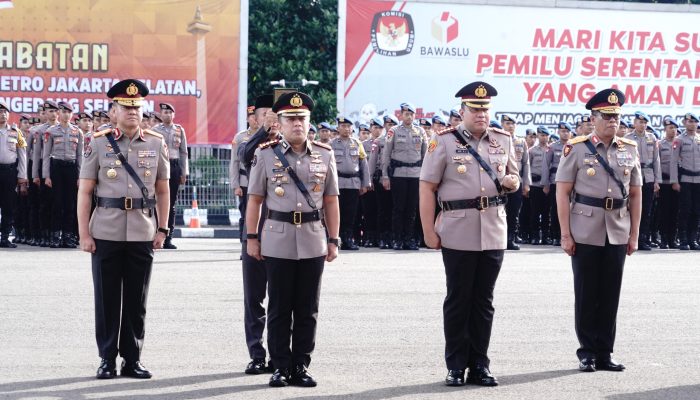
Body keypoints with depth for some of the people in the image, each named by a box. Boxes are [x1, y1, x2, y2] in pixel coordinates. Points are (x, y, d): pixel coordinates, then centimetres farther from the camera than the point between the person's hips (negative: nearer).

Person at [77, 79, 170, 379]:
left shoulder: (156, 143, 5)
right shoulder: (98, 143, 0)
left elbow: (163, 190, 11)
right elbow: (84, 192, 0)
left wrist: (162, 229, 5)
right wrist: (84, 234, -6)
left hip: (142, 233, 1)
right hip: (106, 233, -1)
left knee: (136, 300, 6)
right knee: (107, 298, 4)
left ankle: (132, 359, 15)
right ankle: (107, 359, 13)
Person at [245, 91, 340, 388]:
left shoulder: (325, 155, 6)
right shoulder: (266, 155, 1)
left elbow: (331, 201, 9)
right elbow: (255, 199, 4)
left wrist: (333, 240, 6)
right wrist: (252, 237, 1)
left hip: (313, 243, 2)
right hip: (277, 242, -2)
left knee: (307, 310, 6)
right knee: (279, 309, 3)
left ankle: (301, 366, 13)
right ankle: (281, 367, 10)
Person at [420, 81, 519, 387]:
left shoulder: (503, 140, 10)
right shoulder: (443, 141, -3)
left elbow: (514, 178, 22)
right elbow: (427, 188, -3)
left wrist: (511, 181, -4)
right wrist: (428, 230, -9)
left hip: (494, 233, 4)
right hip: (458, 233, -4)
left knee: (484, 301, 9)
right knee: (458, 301, 3)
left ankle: (480, 365, 16)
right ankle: (456, 367, 10)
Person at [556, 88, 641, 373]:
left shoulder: (630, 150, 8)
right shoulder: (577, 149, -3)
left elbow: (635, 195, 11)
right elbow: (562, 193, -4)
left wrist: (634, 234, 6)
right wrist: (565, 234, -9)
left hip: (618, 233, 3)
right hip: (586, 232, -3)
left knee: (610, 294, 6)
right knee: (586, 293, 3)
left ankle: (605, 352, 14)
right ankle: (587, 351, 13)